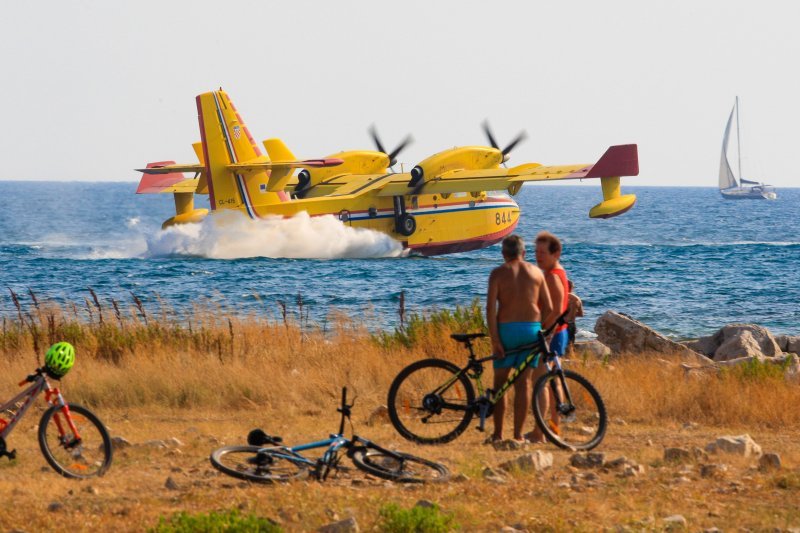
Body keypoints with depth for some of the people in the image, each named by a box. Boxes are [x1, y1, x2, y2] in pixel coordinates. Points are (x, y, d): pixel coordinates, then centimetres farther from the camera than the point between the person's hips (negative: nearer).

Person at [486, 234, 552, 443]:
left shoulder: (498, 273, -1)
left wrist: (494, 340, -10)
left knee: (500, 381, 7)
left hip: (506, 329, -2)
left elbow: (491, 308, -11)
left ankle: (497, 433, 6)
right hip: (531, 329, 2)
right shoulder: (536, 272, 8)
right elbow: (548, 308, 5)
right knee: (524, 382, 5)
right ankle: (518, 434, 3)